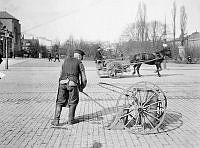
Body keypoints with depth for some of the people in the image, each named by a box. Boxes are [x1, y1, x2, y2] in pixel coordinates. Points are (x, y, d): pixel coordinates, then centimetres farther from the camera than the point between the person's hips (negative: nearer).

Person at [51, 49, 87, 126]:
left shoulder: (66, 59, 24)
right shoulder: (80, 63, 12)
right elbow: (84, 79, 9)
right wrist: (81, 88, 28)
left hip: (62, 83, 3)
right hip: (72, 84, -3)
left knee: (60, 102, 13)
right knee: (73, 102, 17)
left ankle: (56, 120, 4)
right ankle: (70, 120, 20)